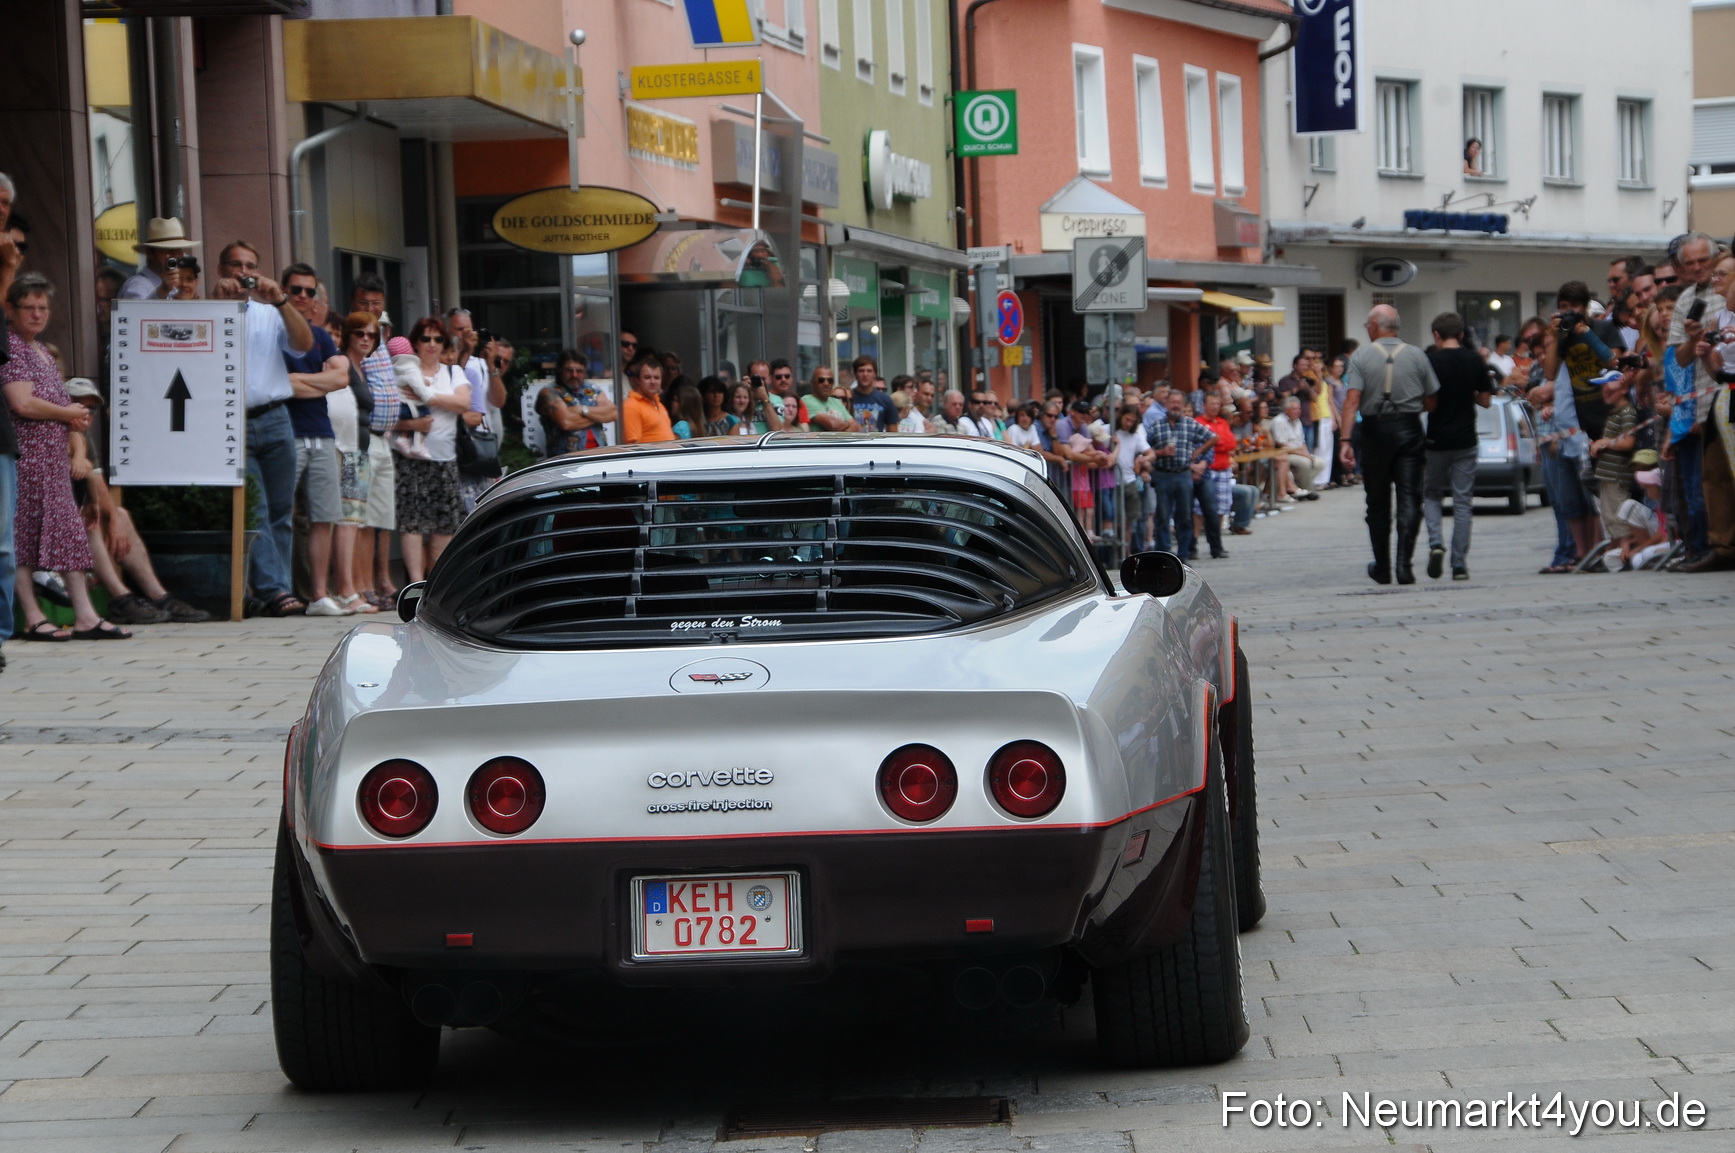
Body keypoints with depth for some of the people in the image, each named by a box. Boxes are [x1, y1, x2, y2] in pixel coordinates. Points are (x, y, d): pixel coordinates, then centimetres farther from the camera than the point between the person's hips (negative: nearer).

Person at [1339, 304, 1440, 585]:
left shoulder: (1361, 357, -3)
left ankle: (1382, 568, 17)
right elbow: (1431, 402, 4)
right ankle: (1404, 564, -14)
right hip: (1409, 428, 1)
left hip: (1375, 430, -1)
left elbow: (1352, 401, -13)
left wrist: (1346, 440, -16)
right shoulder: (1416, 356, 3)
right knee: (1409, 499, -1)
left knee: (1378, 503, 10)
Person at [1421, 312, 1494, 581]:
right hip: (1465, 441, 2)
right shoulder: (1474, 361, 0)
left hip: (1436, 441, -2)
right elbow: (1485, 400, 5)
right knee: (1462, 501, 5)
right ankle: (1460, 564, 2)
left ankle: (1436, 542, -9)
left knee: (1431, 495, 15)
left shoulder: (1430, 361, -7)